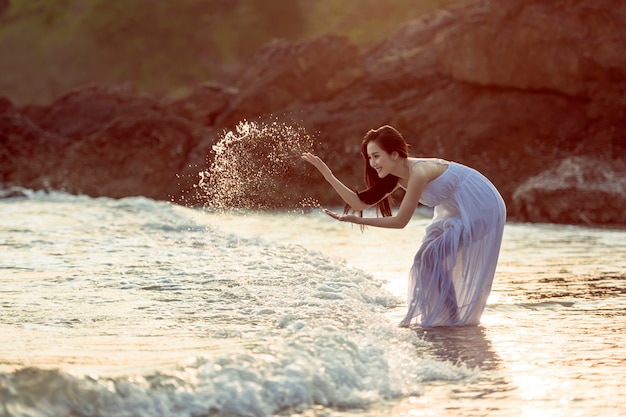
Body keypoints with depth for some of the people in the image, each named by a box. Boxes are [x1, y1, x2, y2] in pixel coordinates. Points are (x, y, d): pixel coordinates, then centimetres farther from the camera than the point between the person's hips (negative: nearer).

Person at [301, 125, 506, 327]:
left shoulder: (418, 172, -28)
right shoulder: (395, 177, -1)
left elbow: (400, 221, -25)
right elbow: (361, 202, -2)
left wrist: (357, 220, -25)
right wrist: (327, 174, -7)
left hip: (481, 209, -9)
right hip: (459, 212, 9)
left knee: (433, 258, -11)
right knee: (430, 259, 9)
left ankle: (450, 318, -3)